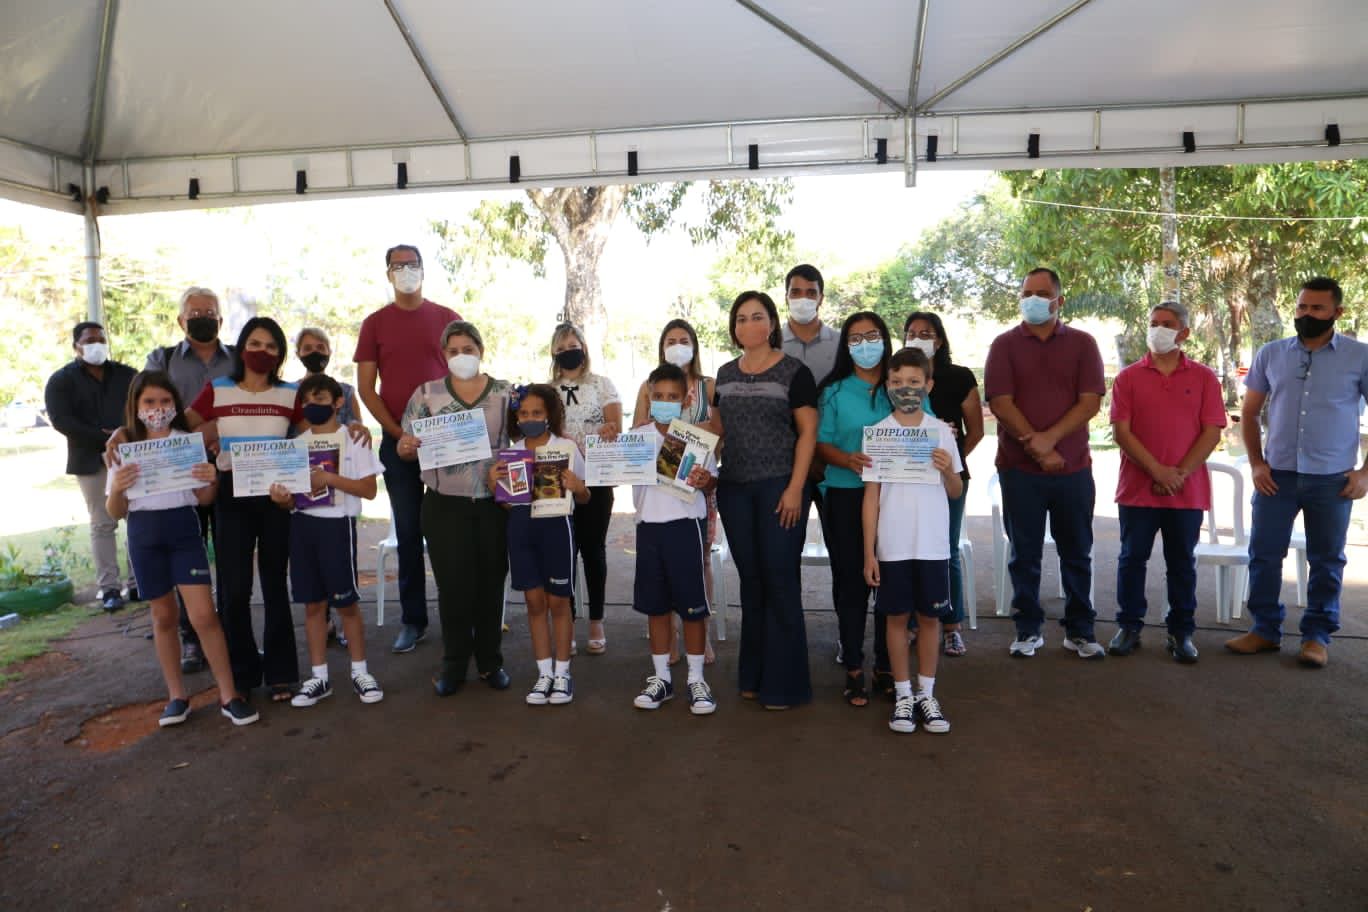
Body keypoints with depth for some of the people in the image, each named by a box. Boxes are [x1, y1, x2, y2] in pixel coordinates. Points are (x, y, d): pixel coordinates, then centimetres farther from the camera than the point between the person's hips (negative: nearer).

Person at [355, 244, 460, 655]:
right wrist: (398, 432, -8)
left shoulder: (447, 319, 7)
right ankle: (413, 620, 11)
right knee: (409, 532, 4)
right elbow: (366, 387, 3)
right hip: (397, 441, 0)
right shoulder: (374, 324, 7)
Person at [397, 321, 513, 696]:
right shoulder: (426, 394, 4)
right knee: (453, 584, 2)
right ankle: (454, 664, 18)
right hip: (445, 506, 0)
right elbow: (406, 447, 5)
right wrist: (404, 447, -18)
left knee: (491, 583, 8)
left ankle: (490, 661, 23)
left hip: (494, 505, 1)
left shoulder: (505, 394, 4)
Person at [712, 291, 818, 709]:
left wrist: (795, 488, -13)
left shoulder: (794, 372, -3)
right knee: (750, 580, 11)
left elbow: (808, 433, -7)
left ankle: (783, 682, 9)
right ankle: (752, 675, 22)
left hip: (778, 487, -5)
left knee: (780, 581, -1)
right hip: (734, 488, 5)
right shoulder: (726, 374, 12)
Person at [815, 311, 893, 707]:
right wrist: (848, 460, -19)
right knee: (851, 582, 4)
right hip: (846, 497, -1)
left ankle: (886, 665, 20)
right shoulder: (834, 391, 4)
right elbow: (822, 444, 0)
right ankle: (853, 669, 16)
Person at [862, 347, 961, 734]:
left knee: (930, 616, 8)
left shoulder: (941, 432, 3)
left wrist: (949, 471, -14)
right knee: (896, 617, 7)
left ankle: (926, 694, 22)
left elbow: (956, 492, 9)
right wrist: (869, 552, -4)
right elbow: (871, 495, -1)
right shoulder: (877, 433, -2)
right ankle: (903, 695, 19)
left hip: (933, 544, 1)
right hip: (892, 546, -1)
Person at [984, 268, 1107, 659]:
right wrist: (1036, 447, -13)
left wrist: (1049, 438, -16)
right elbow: (1000, 403, -6)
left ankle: (1080, 630, 21)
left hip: (1073, 467, 1)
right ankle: (1028, 629, 18)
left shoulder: (1082, 344, 6)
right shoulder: (1005, 345, 3)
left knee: (1077, 554, 9)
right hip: (1020, 469, -1)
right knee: (1025, 554, 6)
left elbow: (1091, 401, -4)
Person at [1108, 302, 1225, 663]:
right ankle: (1129, 626, 17)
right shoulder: (1128, 377, 3)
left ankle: (1181, 632, 19)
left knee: (1182, 562, 8)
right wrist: (1157, 471, -13)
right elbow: (1122, 431, -5)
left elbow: (1212, 433, -1)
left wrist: (1180, 473, -11)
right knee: (1132, 558, 6)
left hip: (1188, 490, 0)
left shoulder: (1203, 378, 5)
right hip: (1138, 487, 0)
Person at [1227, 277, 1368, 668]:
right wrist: (1256, 463, 1)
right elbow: (1249, 413, 10)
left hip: (1333, 479, -2)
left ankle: (1317, 635, 21)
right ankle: (1265, 629, 18)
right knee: (1264, 554, 5)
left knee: (1326, 561, 8)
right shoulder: (1270, 354, 4)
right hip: (1277, 474, 2)